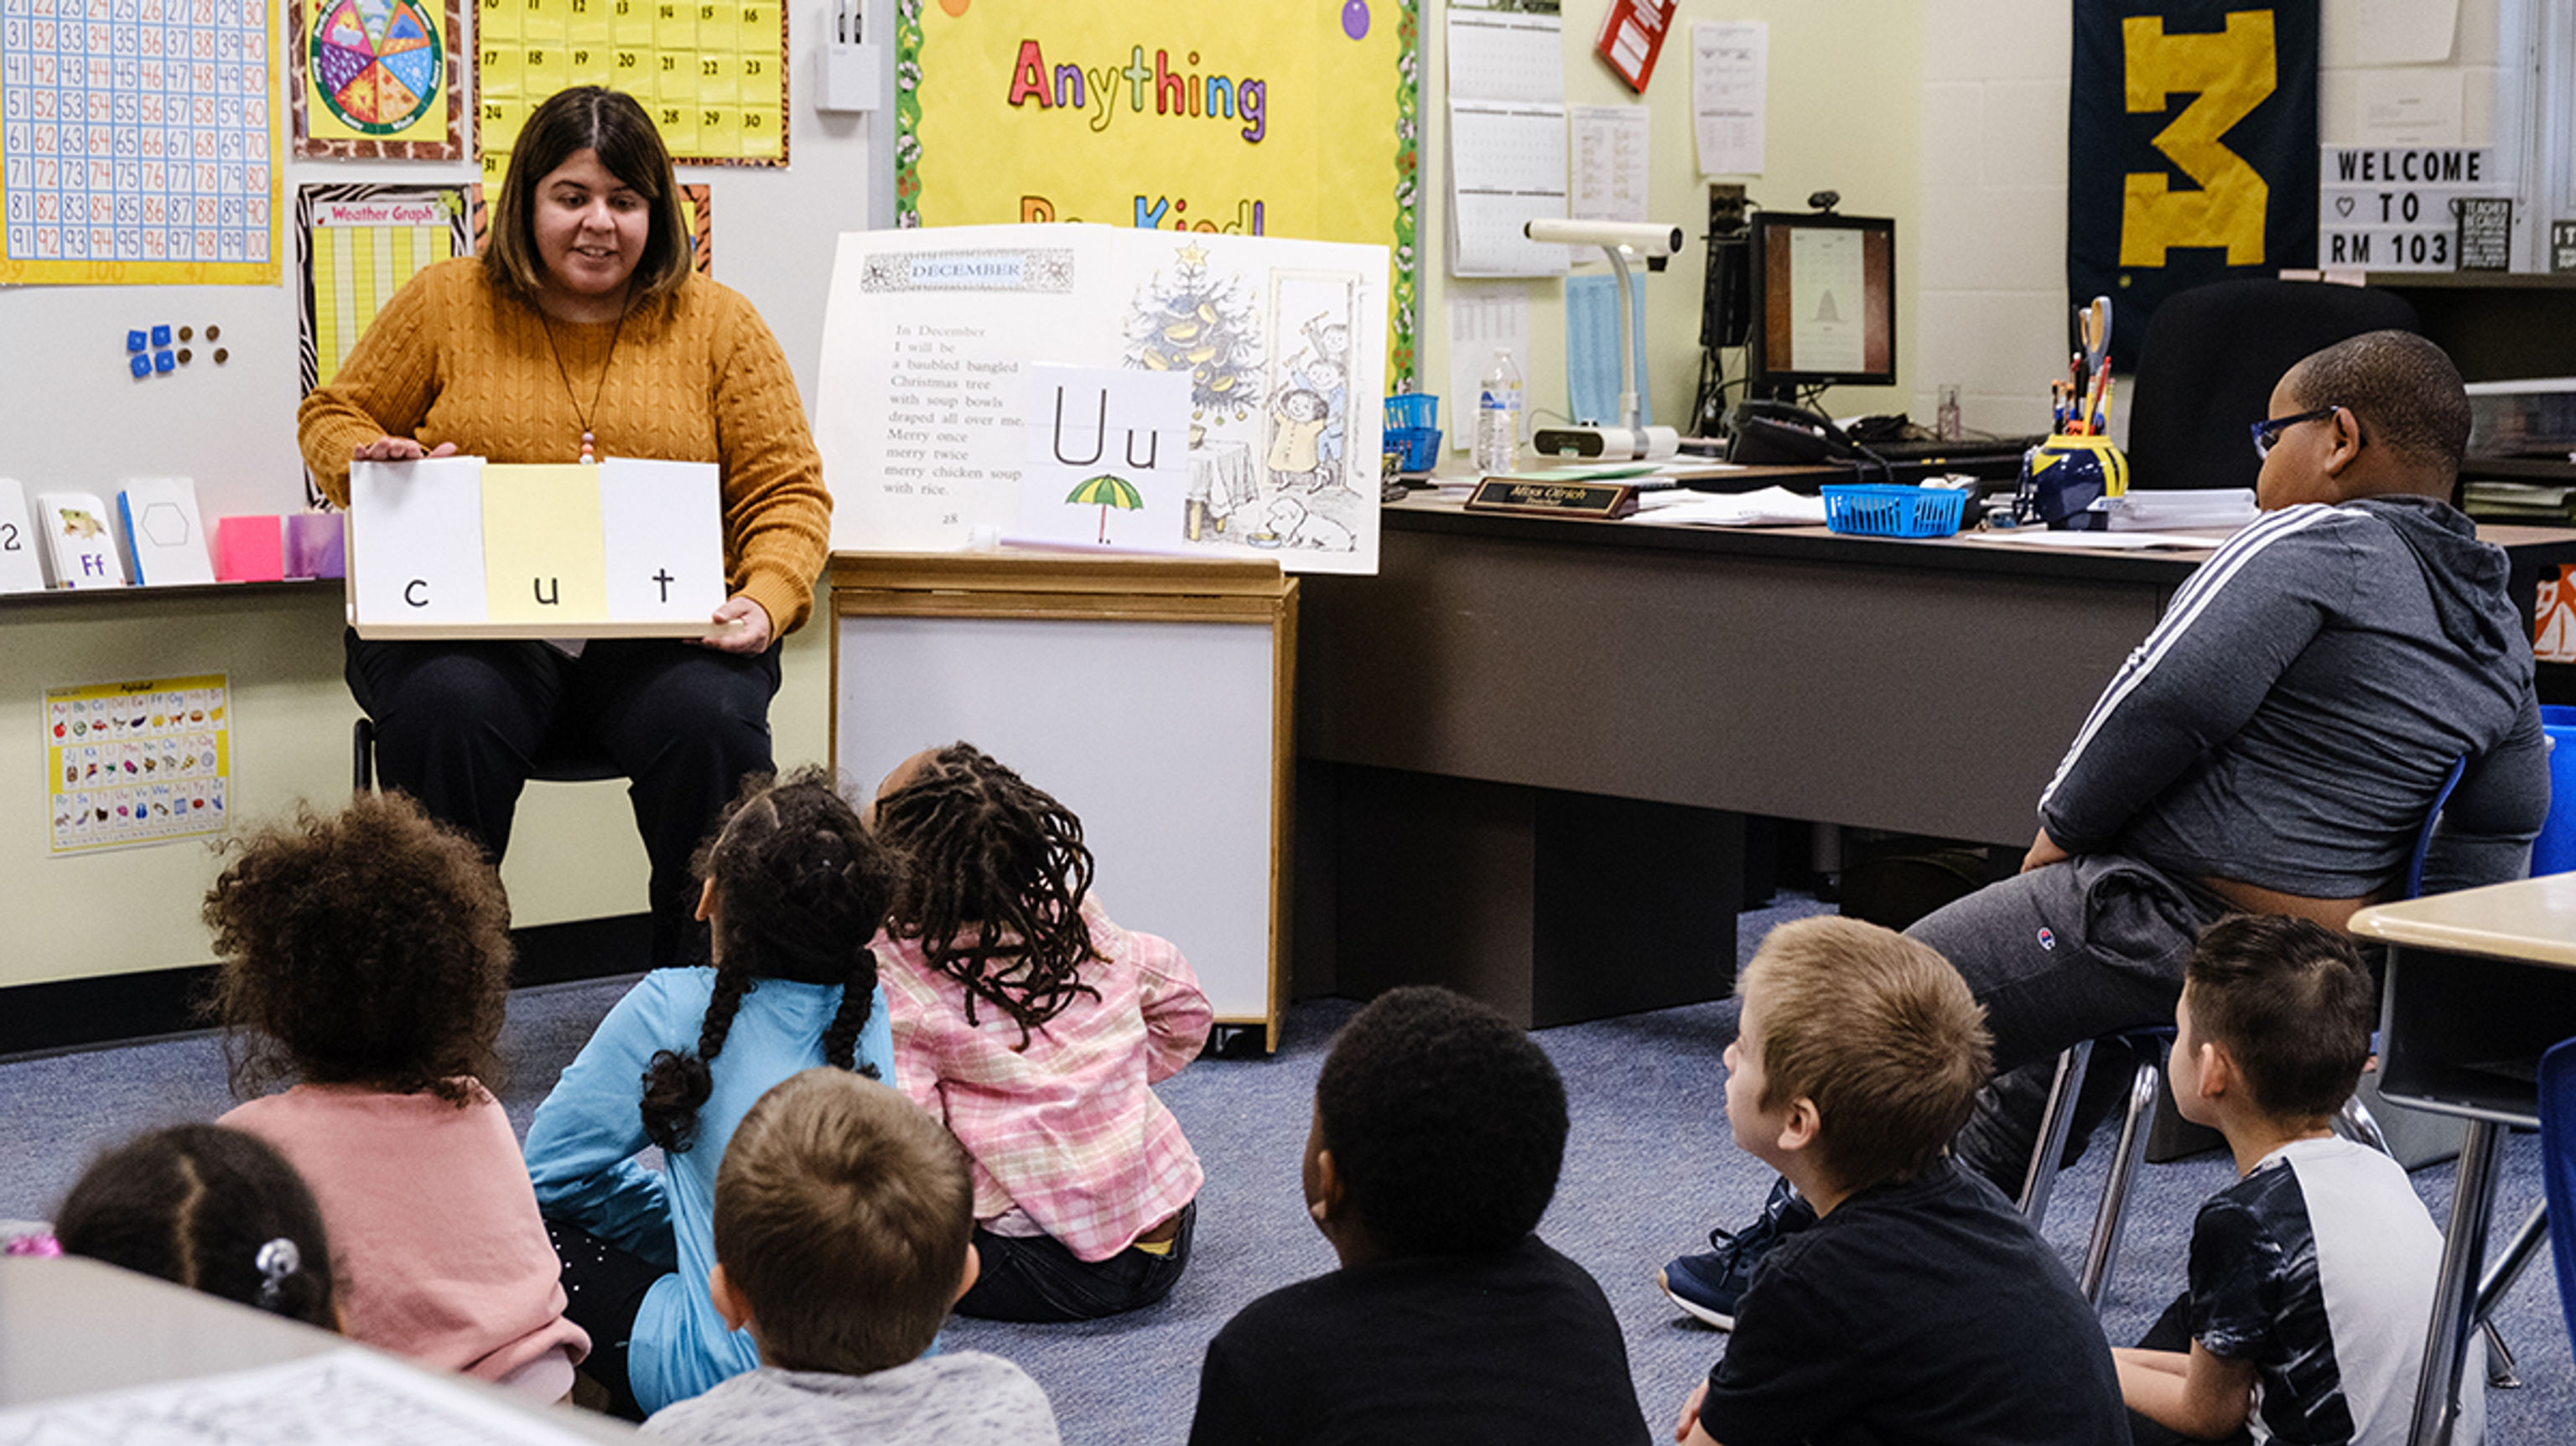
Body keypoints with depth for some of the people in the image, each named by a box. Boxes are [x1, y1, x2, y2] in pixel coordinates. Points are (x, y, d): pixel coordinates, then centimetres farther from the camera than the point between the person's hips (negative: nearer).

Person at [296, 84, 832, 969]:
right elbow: (333, 417, 18)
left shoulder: (718, 323, 10)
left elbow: (786, 490, 9)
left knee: (710, 718, -32)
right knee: (443, 711, -34)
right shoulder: (447, 303, 9)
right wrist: (376, 462, -6)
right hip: (473, 626, 0)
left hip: (665, 633, 0)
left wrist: (767, 600, -11)